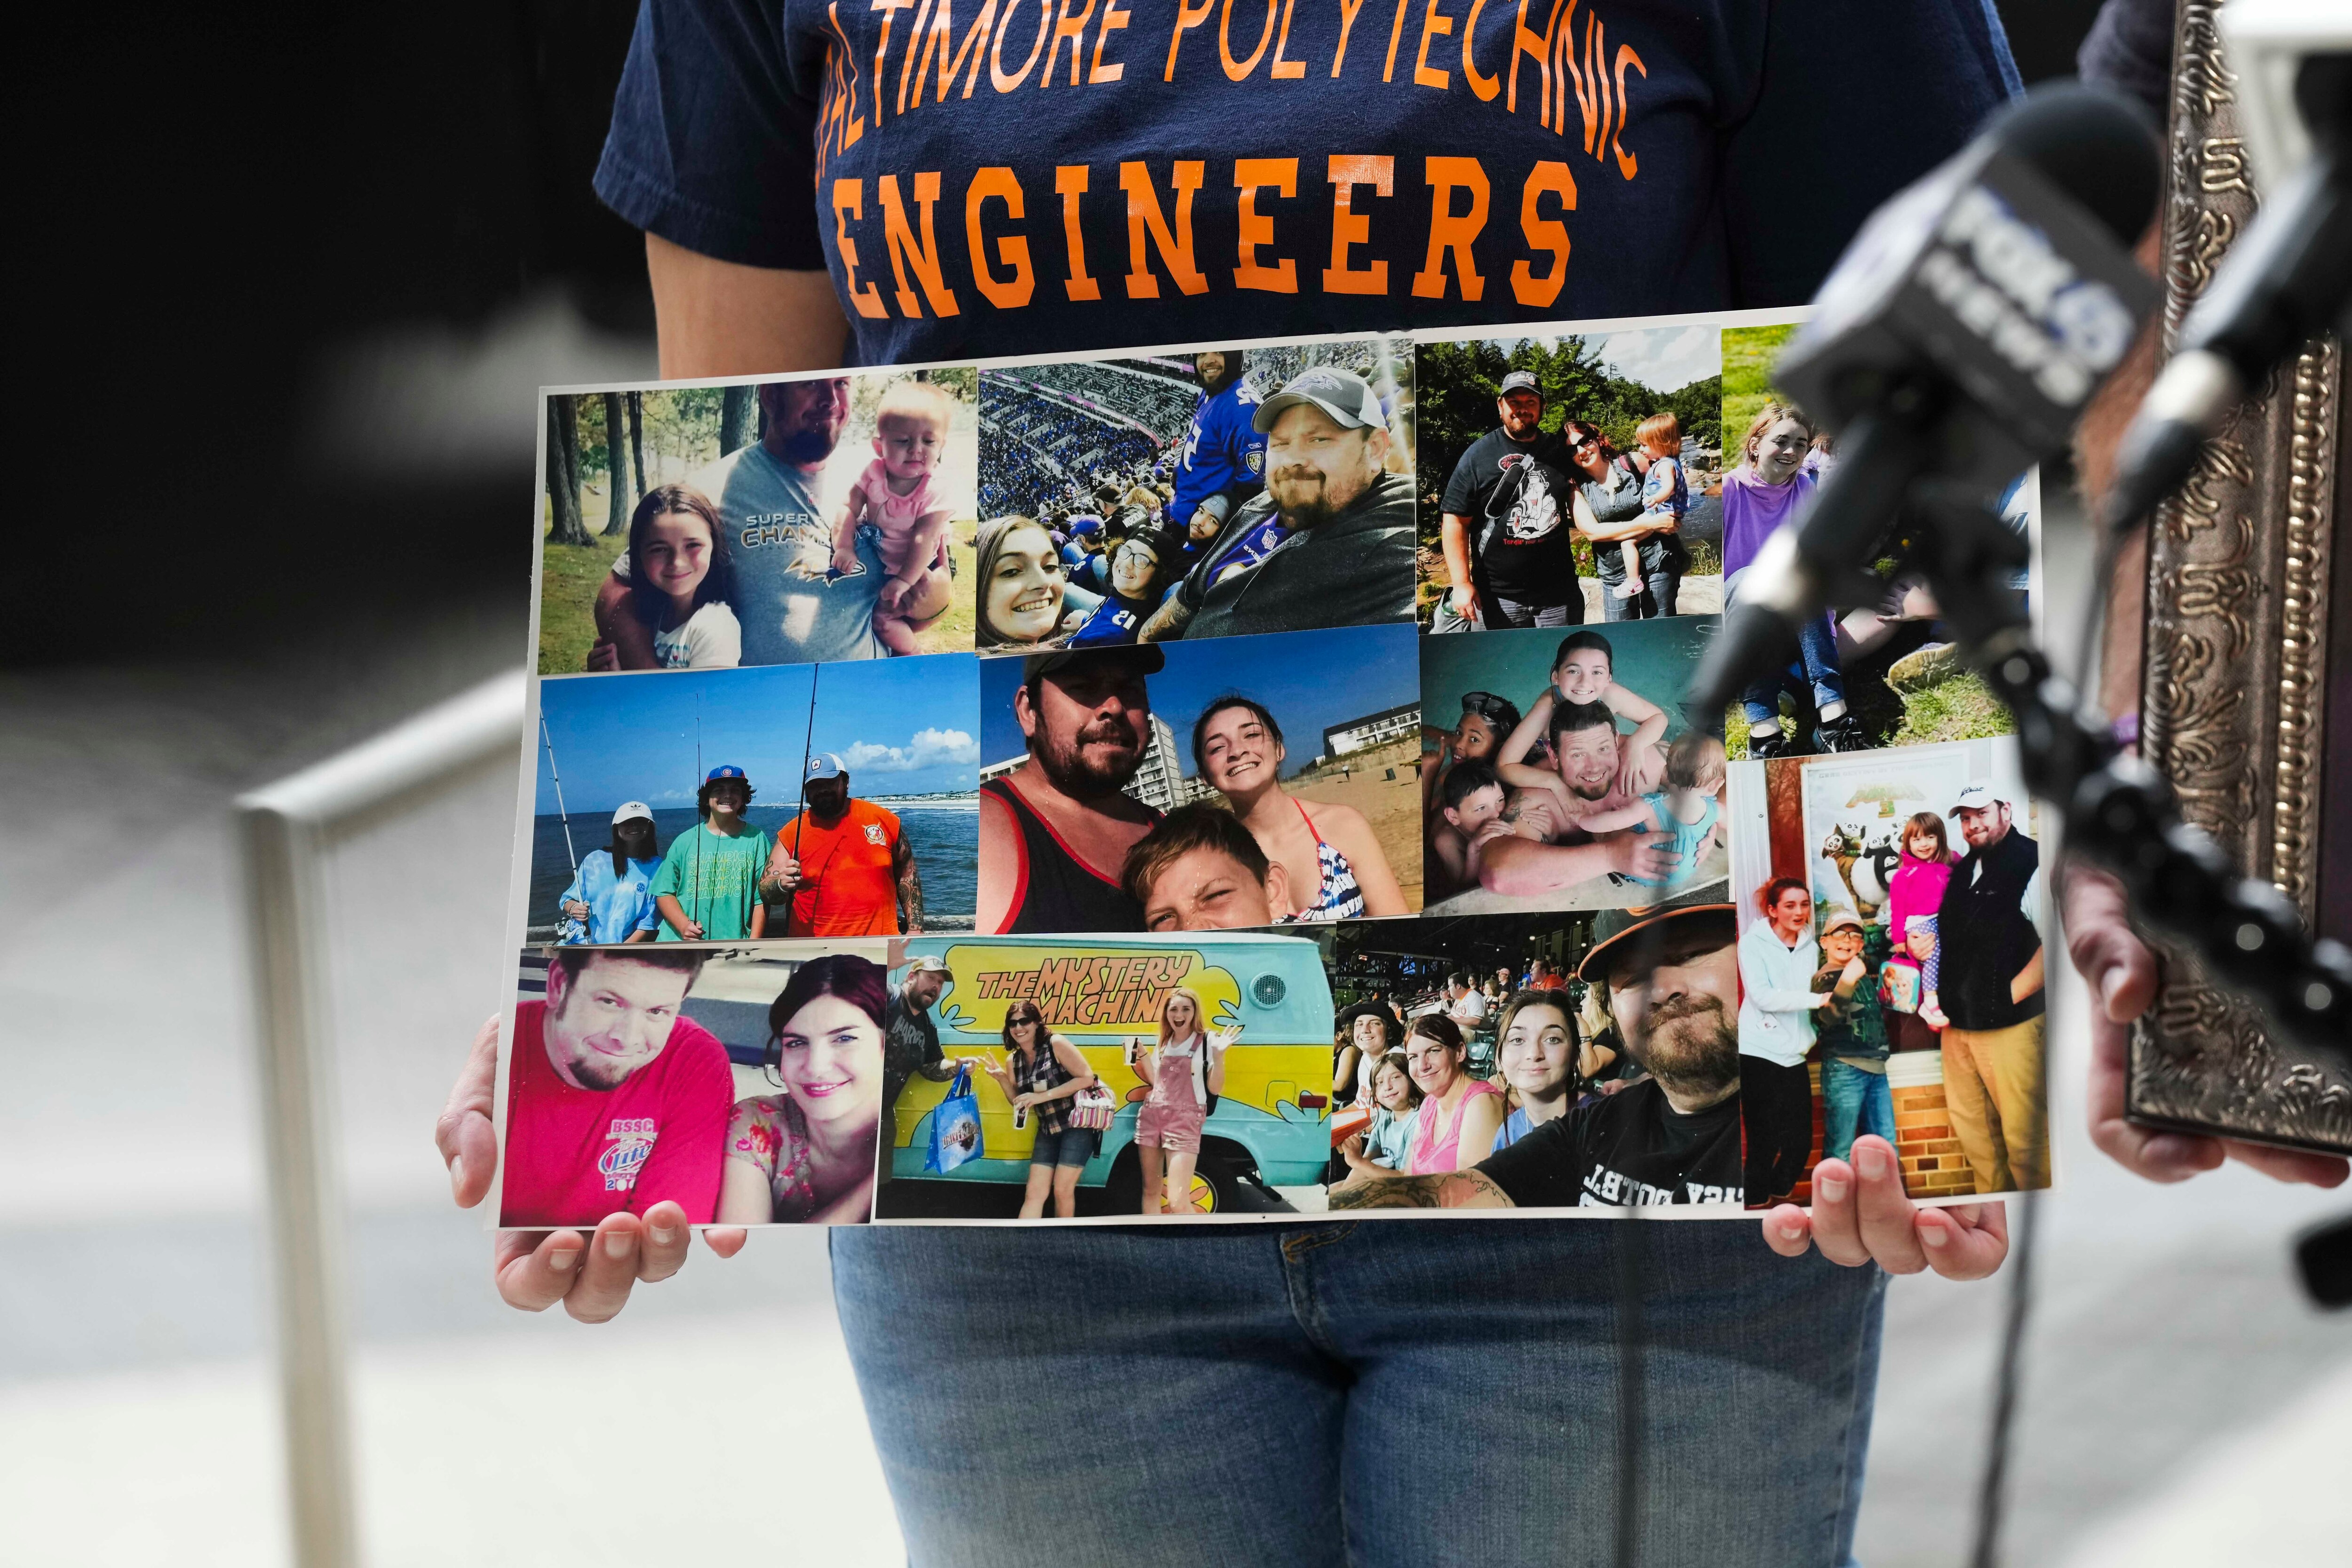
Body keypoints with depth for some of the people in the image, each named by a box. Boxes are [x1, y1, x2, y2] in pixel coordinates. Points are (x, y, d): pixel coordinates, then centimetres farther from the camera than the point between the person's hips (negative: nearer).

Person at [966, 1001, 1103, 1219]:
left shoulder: (1056, 1045, -14)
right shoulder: (1013, 1060, 4)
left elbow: (1087, 1078, -19)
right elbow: (1019, 1102, 12)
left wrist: (1043, 1096, -21)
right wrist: (1001, 1078, -7)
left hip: (1077, 1125, -6)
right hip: (1047, 1130, 6)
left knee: (1062, 1190, -9)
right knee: (1034, 1193, -2)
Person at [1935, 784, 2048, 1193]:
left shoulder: (2030, 864, -10)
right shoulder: (1963, 871, 15)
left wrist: (2011, 995, -15)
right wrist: (1938, 998, 11)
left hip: (2009, 1024, -8)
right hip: (1957, 1022, 8)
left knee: (2023, 1133, -5)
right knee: (1971, 1129, 13)